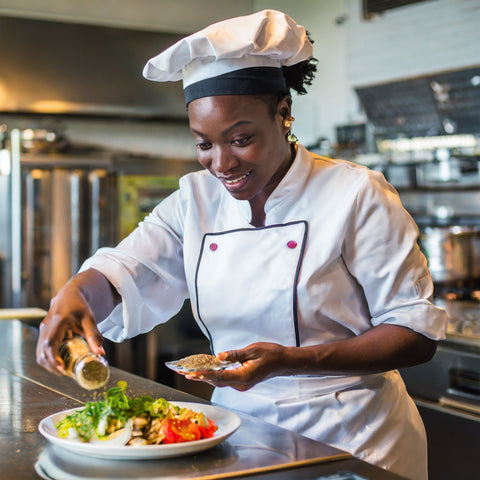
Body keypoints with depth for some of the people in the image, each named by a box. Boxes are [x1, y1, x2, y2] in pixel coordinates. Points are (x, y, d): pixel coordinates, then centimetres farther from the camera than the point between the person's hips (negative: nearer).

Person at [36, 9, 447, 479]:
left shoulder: (355, 195, -14)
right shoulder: (195, 198, 2)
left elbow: (417, 332, -15)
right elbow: (125, 272, -4)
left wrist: (292, 361, -28)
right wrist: (74, 293, -29)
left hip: (349, 442, -4)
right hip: (239, 431, 5)